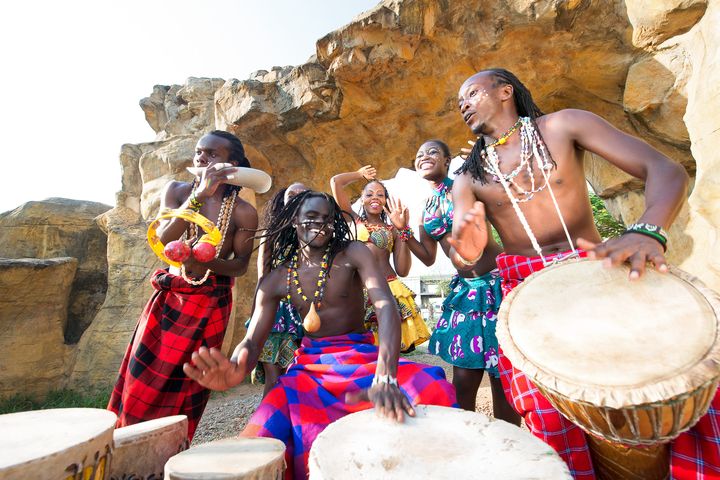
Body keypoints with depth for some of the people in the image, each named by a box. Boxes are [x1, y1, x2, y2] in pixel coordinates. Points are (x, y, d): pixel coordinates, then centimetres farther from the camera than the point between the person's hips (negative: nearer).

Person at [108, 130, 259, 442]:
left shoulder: (243, 212, -9)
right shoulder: (177, 191, -2)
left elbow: (240, 265, -4)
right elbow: (163, 240, -16)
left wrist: (206, 262, -25)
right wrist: (199, 195, -26)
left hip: (211, 300, -2)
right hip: (169, 294, 3)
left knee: (183, 383, 6)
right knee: (142, 376, 6)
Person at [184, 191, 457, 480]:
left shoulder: (353, 255, -8)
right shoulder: (275, 280, 1)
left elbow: (386, 306, -23)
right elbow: (252, 340, -4)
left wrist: (385, 377, -41)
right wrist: (236, 369, -31)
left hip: (363, 356, -1)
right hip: (310, 364, 2)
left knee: (434, 389, -28)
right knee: (257, 441, -23)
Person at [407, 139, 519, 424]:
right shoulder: (427, 211, 11)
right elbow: (428, 258, 14)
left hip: (496, 283, -5)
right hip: (464, 290, 5)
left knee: (502, 377, 4)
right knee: (463, 379, 9)